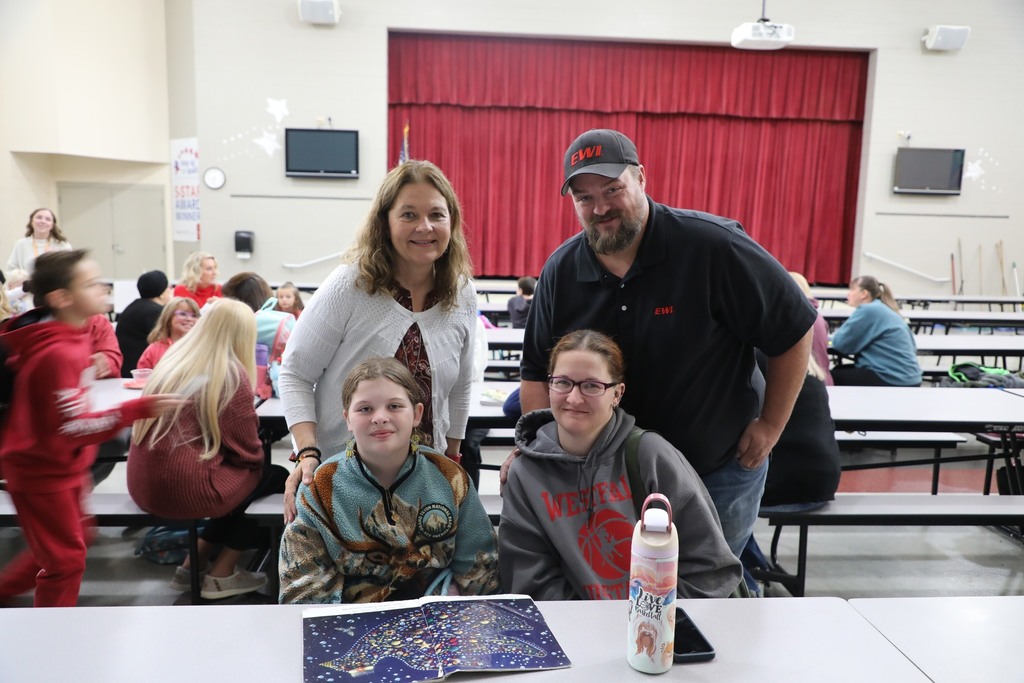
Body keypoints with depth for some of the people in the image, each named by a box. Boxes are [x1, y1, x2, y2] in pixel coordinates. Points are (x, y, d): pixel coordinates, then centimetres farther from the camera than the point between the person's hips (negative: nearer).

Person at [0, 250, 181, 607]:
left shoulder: (70, 334, 0)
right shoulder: (58, 354, -31)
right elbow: (73, 427, -33)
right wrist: (139, 408, -38)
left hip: (63, 466, 10)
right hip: (44, 472, -10)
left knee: (76, 536, 25)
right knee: (66, 558, 4)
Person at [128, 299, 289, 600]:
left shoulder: (173, 359, 9)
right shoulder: (232, 374, -12)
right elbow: (249, 454, -6)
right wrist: (258, 462, 16)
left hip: (143, 484, 8)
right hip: (184, 488, -7)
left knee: (244, 479, 25)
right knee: (275, 478, 13)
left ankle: (193, 565, 23)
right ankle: (221, 575, 18)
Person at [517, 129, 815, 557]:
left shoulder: (713, 246, -20)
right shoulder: (560, 271, -6)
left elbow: (795, 329, -11)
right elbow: (537, 372, 2)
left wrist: (771, 426, -9)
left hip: (721, 470, -3)